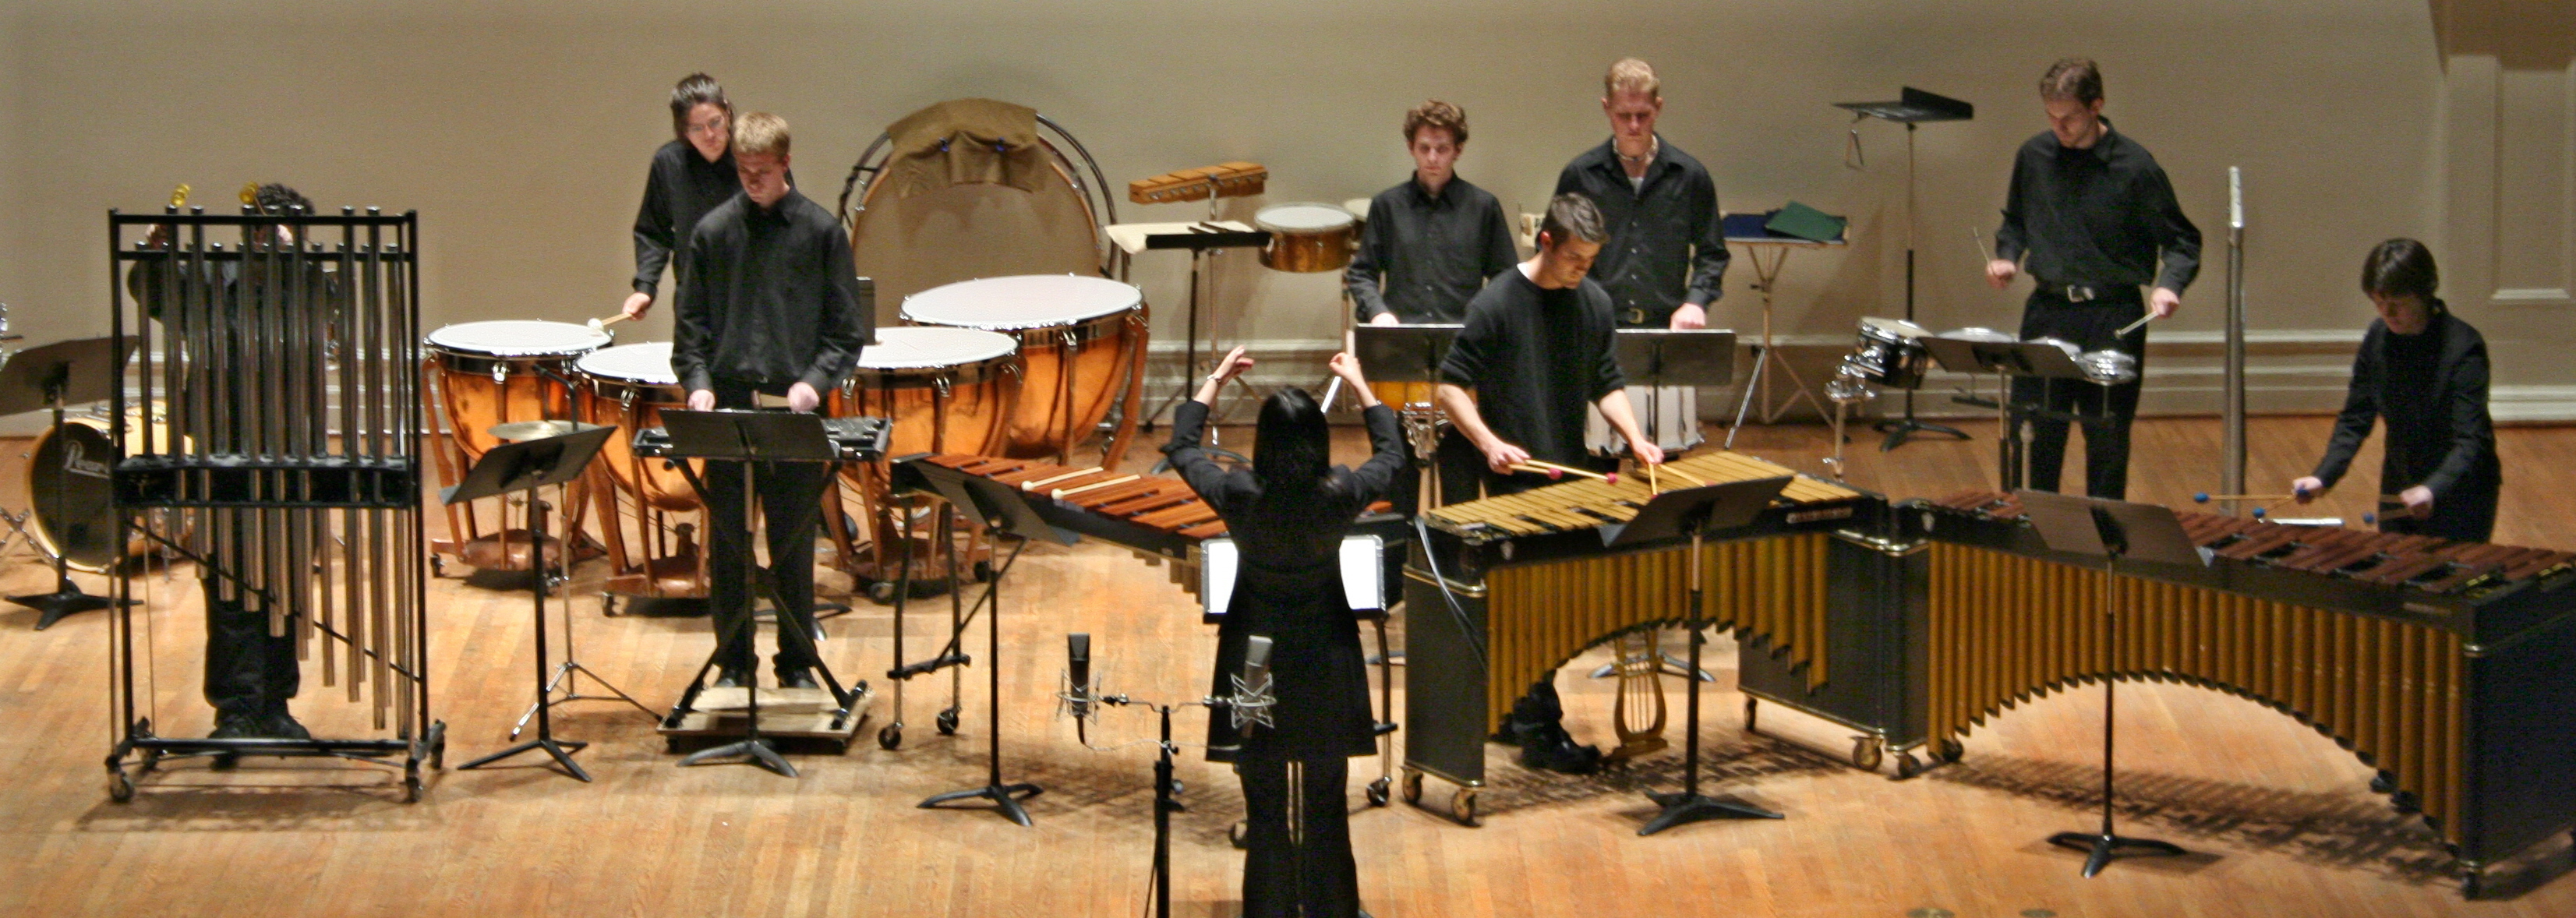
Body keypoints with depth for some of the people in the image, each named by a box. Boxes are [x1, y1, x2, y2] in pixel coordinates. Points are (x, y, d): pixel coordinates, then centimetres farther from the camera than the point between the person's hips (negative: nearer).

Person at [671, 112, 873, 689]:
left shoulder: (821, 231, 0)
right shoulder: (714, 231, 4)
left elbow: (846, 330, 2)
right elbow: (690, 324, 8)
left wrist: (815, 380, -13)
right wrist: (698, 381, -8)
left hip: (796, 411, -1)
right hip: (727, 407, 1)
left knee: (794, 545, 5)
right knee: (727, 545, 6)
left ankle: (797, 664, 16)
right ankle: (733, 662, 17)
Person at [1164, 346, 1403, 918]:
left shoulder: (1239, 497, -18)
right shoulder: (1340, 498, -17)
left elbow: (1181, 449, 2)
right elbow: (1391, 455, 4)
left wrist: (1215, 382, 10)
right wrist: (1359, 386, 12)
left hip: (1257, 664, 0)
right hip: (1325, 668, 1)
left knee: (1265, 805, 9)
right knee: (1325, 804, 13)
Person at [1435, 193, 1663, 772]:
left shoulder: (1594, 302, 5)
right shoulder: (1497, 304, -11)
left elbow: (1607, 384, 14)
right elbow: (1451, 387, -9)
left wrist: (1634, 438, -3)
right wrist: (1488, 441, -23)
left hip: (1572, 476, 6)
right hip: (1516, 479, -6)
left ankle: (1509, 710, 24)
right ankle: (1540, 731, -2)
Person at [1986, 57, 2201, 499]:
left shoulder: (2134, 167, -9)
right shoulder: (2034, 156, 2)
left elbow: (2182, 241, -2)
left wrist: (2169, 284, -21)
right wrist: (2007, 256, -1)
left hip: (2113, 318, -3)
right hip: (2047, 313, 3)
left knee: (2107, 442, 4)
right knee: (2033, 436, 6)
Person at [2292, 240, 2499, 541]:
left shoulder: (2464, 348, -21)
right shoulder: (2378, 338, -5)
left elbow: (2470, 439, -28)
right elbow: (2355, 419, 0)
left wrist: (2433, 490, -44)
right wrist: (2322, 477, -15)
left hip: (2459, 492, -5)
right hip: (2400, 490, 5)